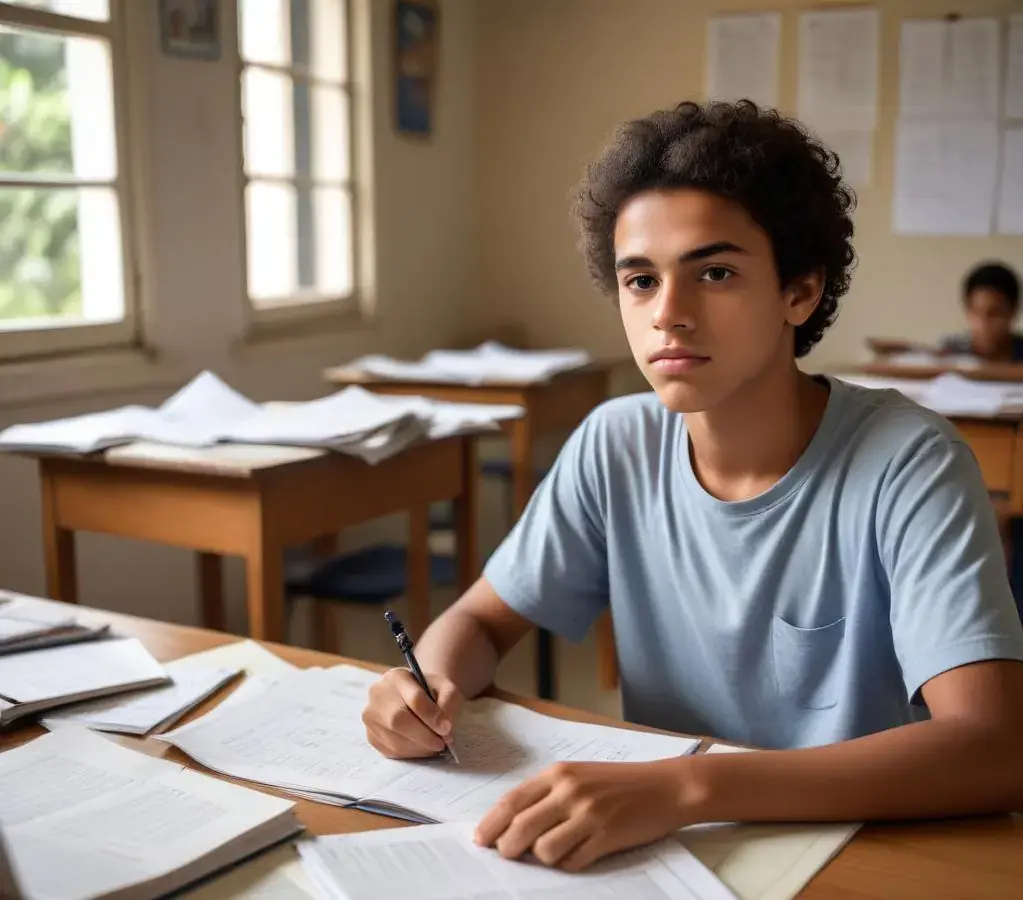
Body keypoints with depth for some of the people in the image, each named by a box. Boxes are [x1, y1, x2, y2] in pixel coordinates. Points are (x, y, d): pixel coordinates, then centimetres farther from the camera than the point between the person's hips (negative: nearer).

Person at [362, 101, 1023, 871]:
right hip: (661, 844, 4)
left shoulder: (905, 464, -18)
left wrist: (688, 786, -39)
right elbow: (483, 619, 4)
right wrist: (430, 686, -19)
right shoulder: (616, 446, -5)